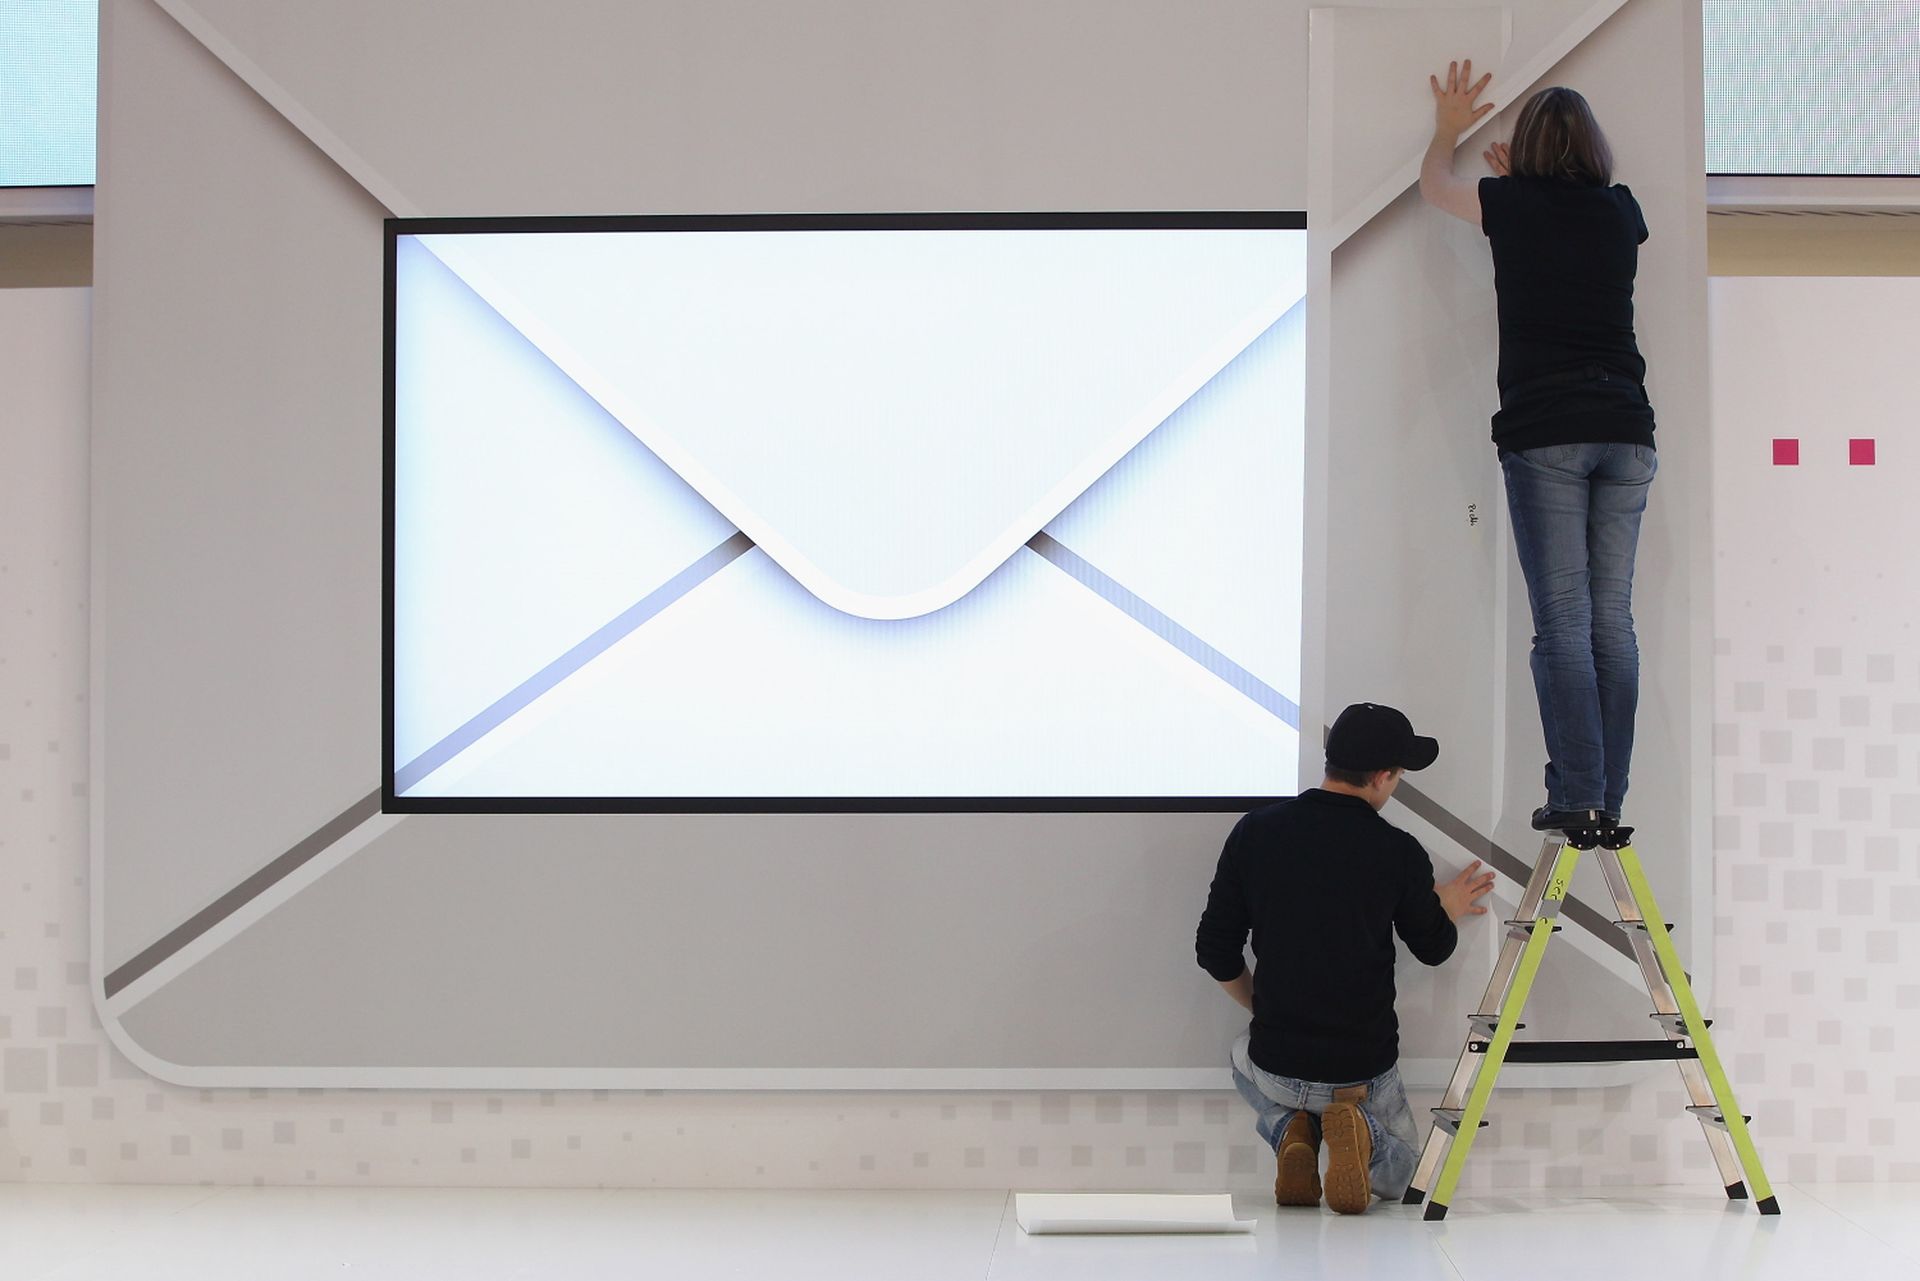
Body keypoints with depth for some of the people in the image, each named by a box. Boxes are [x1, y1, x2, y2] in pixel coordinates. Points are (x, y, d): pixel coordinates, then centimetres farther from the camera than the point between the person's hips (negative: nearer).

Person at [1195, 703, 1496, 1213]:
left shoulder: (1255, 831, -8)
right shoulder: (1399, 853, -13)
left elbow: (1215, 950, -1)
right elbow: (1433, 948, 4)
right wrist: (1445, 910, 28)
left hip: (1277, 1063, 2)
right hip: (1366, 1068, -2)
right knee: (1398, 1168, 28)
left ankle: (1290, 1133, 6)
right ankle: (1360, 1133, -8)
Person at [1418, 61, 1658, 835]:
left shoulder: (1514, 207, 3)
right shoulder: (1622, 212, 11)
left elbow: (1432, 186, 25)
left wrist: (1449, 127, 43)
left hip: (1544, 432, -3)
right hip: (1626, 430, 3)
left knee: (1562, 623, -6)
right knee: (1612, 618, 4)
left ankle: (1577, 796, -11)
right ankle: (1609, 800, 3)